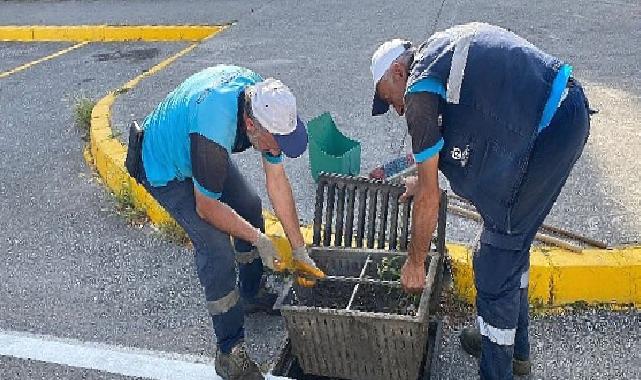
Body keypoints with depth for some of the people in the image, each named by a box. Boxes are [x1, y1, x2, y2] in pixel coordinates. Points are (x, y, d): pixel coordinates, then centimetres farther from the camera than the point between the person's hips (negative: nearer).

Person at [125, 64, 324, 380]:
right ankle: (230, 351, -4)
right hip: (165, 169, -8)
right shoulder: (214, 131, -44)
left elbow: (277, 181, -13)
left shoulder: (265, 101, -20)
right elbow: (206, 207, -30)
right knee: (217, 250, -17)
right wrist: (257, 239, -18)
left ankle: (251, 295, 36)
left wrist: (300, 251, -9)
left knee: (250, 209, 13)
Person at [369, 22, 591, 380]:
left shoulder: (419, 91, -8)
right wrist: (425, 177, 35)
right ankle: (515, 348, 40)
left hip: (546, 136, -10)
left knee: (496, 264, 3)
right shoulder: (445, 45, 18)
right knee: (514, 242, 22)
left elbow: (429, 196, -5)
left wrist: (415, 263, 7)